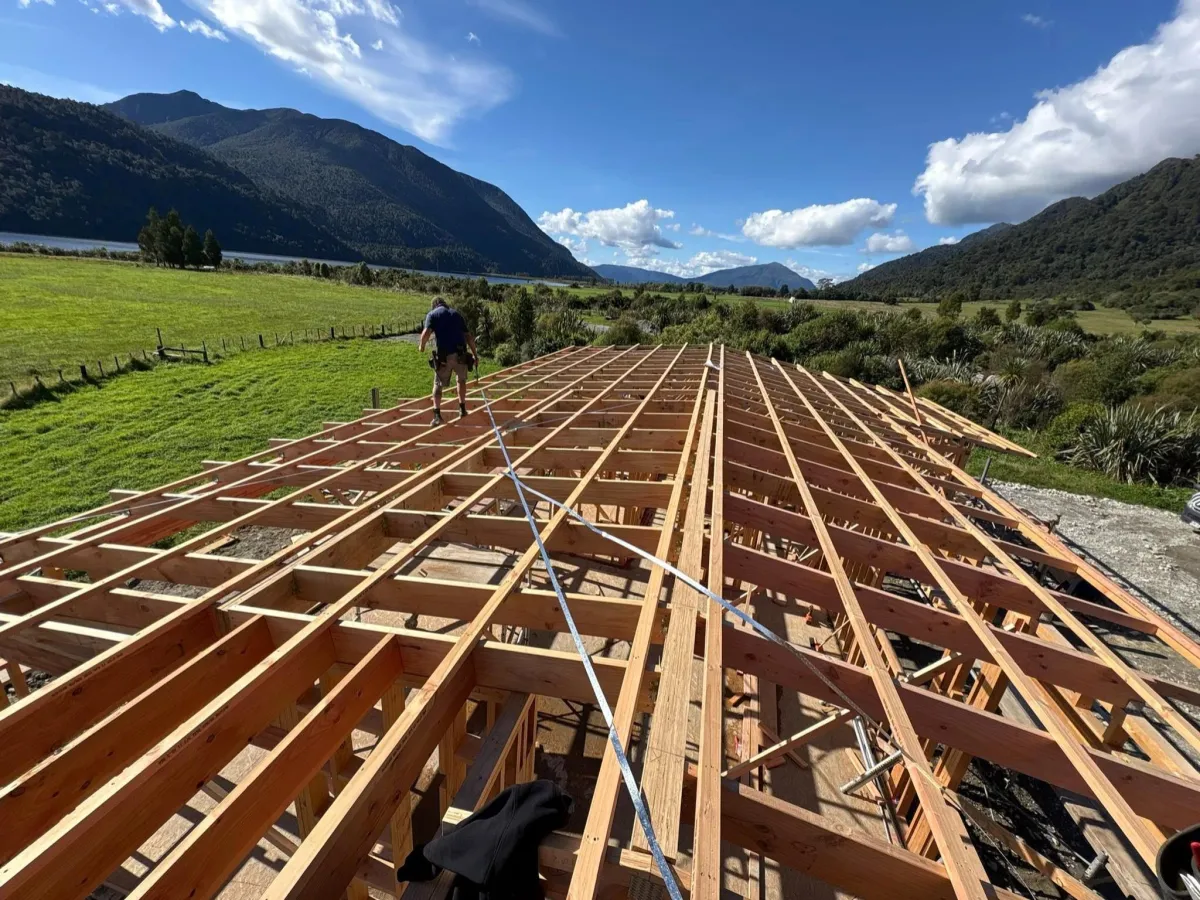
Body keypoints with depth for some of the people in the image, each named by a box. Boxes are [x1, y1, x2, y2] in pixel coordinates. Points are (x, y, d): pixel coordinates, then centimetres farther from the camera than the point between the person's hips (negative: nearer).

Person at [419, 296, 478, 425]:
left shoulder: (432, 314, 9)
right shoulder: (456, 313, 19)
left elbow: (426, 333, -8)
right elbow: (468, 336, 14)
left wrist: (422, 346, 11)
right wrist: (475, 354, 19)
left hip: (444, 356, -2)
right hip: (460, 354, 3)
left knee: (438, 384, 11)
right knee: (461, 380, 26)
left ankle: (437, 414, 0)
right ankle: (462, 409, 29)